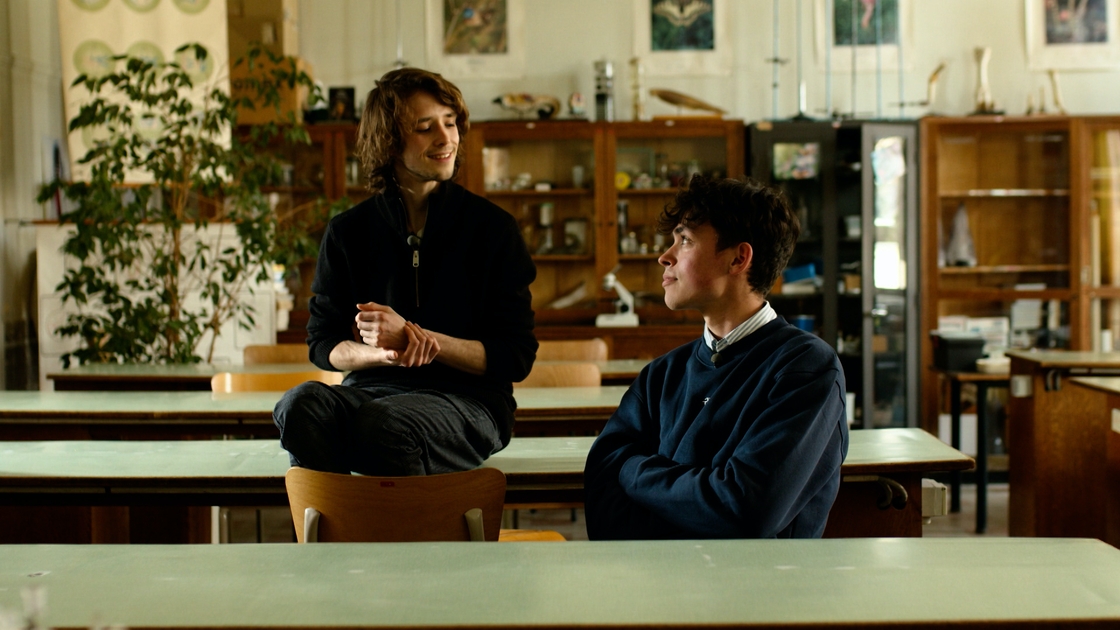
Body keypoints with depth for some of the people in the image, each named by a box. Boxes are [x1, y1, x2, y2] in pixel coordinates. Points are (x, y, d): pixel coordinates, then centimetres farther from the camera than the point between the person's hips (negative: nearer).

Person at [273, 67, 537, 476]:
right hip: (372, 389, 3)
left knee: (383, 424, -37)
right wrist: (383, 353, -12)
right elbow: (323, 344, 11)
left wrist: (409, 336, -12)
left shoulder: (492, 227, 3)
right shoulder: (348, 233, 10)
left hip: (468, 399, -3)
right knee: (302, 404, -32)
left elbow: (516, 356, 0)